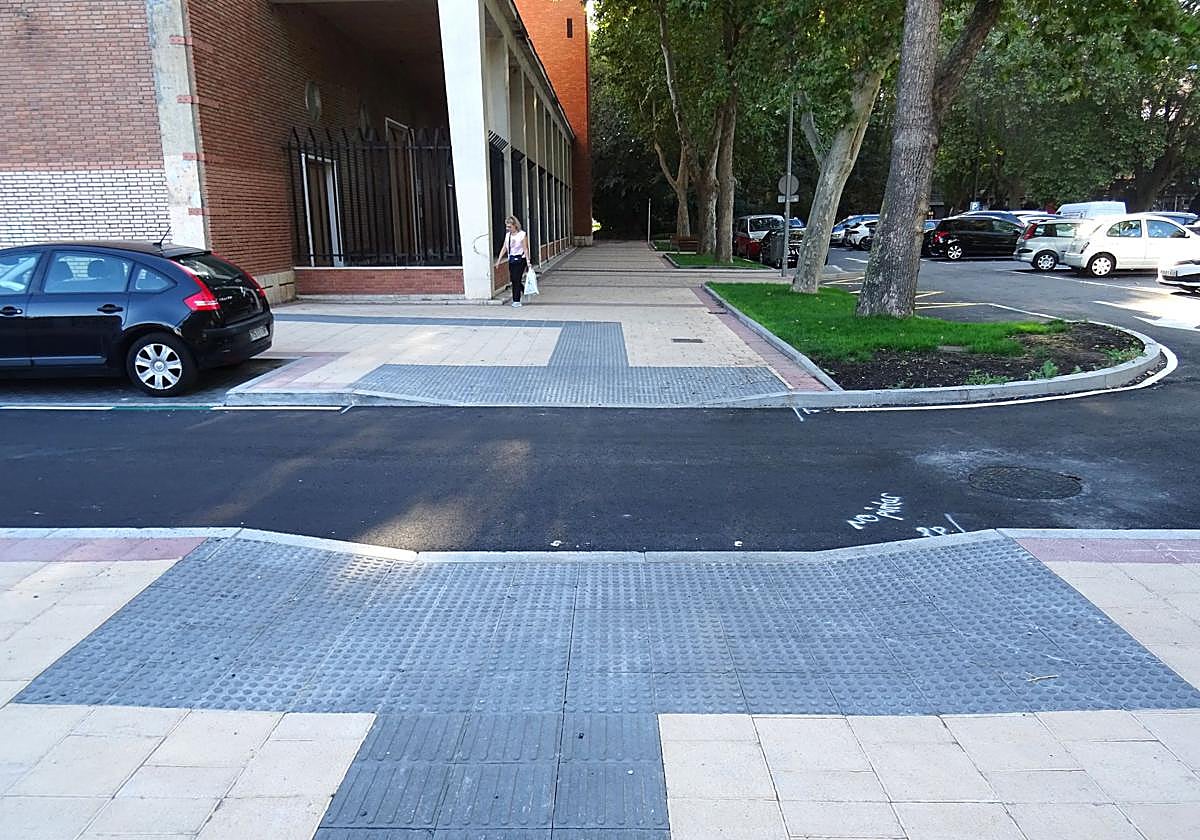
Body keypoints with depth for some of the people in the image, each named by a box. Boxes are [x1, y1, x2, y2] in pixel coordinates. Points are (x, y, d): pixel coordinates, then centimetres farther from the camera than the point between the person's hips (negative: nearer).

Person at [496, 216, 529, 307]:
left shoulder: (522, 234, -7)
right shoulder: (507, 235, 10)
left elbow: (525, 249, -9)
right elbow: (504, 248, 11)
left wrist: (527, 260, -13)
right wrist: (499, 260, 6)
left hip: (520, 259, -6)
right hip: (511, 259, 6)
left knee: (516, 280, -8)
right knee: (513, 280, 5)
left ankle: (517, 300, -2)